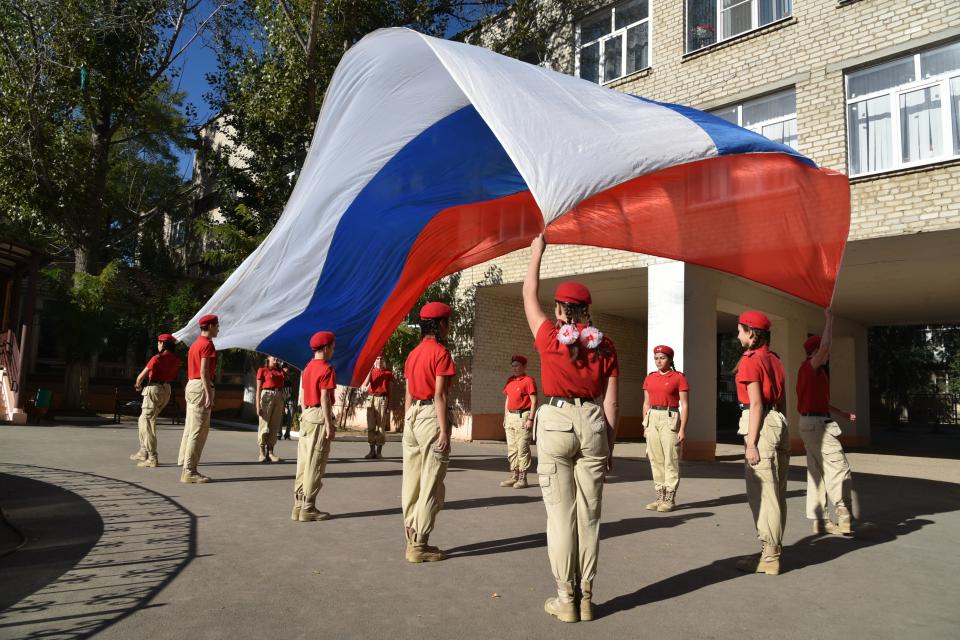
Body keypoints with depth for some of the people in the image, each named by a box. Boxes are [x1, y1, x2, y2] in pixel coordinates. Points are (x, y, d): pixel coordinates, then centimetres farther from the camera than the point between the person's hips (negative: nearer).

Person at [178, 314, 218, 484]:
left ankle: (185, 468, 15)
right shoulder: (207, 344, -10)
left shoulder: (195, 343, 19)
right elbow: (204, 371, -18)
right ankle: (190, 471, -7)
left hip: (191, 385, 10)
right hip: (201, 386, -10)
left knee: (190, 429, 11)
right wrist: (209, 395, -20)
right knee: (199, 430, -8)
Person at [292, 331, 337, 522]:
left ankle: (298, 506, 16)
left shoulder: (307, 368, 14)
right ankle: (308, 508, 2)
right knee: (315, 465, -2)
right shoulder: (327, 370, -12)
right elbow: (324, 399, -17)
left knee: (303, 463, 11)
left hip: (306, 416, 9)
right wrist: (329, 425, -15)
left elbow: (302, 396, 16)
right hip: (319, 416, -8)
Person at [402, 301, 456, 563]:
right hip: (431, 417, -8)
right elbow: (439, 396, -16)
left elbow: (408, 394, 13)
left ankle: (413, 539, 19)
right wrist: (444, 431, -15)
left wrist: (408, 425, 18)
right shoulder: (440, 352, -10)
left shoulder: (413, 353, 13)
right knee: (430, 486, -2)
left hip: (412, 415, 8)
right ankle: (419, 546, 2)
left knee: (411, 483, 11)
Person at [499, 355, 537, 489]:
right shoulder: (510, 380, 16)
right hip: (510, 417, 8)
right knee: (511, 448, 11)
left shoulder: (528, 380, -7)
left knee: (522, 449, -5)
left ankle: (522, 479, 1)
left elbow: (534, 401, -11)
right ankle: (513, 477, 19)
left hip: (523, 417, -8)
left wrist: (530, 419, -17)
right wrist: (505, 417, 17)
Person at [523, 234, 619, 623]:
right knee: (589, 515, 9)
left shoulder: (550, 338, -3)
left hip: (555, 423, -3)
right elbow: (611, 404, 3)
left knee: (561, 514, 3)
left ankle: (566, 599, 10)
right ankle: (585, 599, 17)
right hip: (593, 425, 3)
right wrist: (609, 446, 12)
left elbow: (528, 295, 13)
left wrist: (537, 251, 24)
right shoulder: (605, 346, 3)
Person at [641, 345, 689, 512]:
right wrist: (645, 426, 11)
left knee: (671, 460, -2)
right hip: (652, 419, 5)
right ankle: (660, 497, 15)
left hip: (670, 419, -5)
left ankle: (670, 500, 5)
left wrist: (682, 429, -12)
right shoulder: (649, 378, 11)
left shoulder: (679, 377, -4)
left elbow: (684, 405, -6)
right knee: (655, 460, 7)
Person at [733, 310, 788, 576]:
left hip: (761, 425, -10)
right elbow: (781, 398, 17)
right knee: (777, 493, 14)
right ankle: (773, 550, 24)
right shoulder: (774, 359, 16)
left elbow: (756, 404, -16)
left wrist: (751, 442, -16)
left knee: (762, 494, -4)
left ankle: (768, 558, 1)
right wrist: (780, 432, 21)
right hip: (780, 423, 10)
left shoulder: (751, 360, -11)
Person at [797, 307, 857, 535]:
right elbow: (825, 345, -28)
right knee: (839, 468, -9)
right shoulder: (811, 367, -11)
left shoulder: (814, 370, 19)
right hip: (817, 423, -10)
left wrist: (842, 412, 20)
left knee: (817, 471, 10)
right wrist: (828, 319, -18)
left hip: (812, 423, 10)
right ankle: (845, 518, -7)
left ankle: (820, 520, 14)